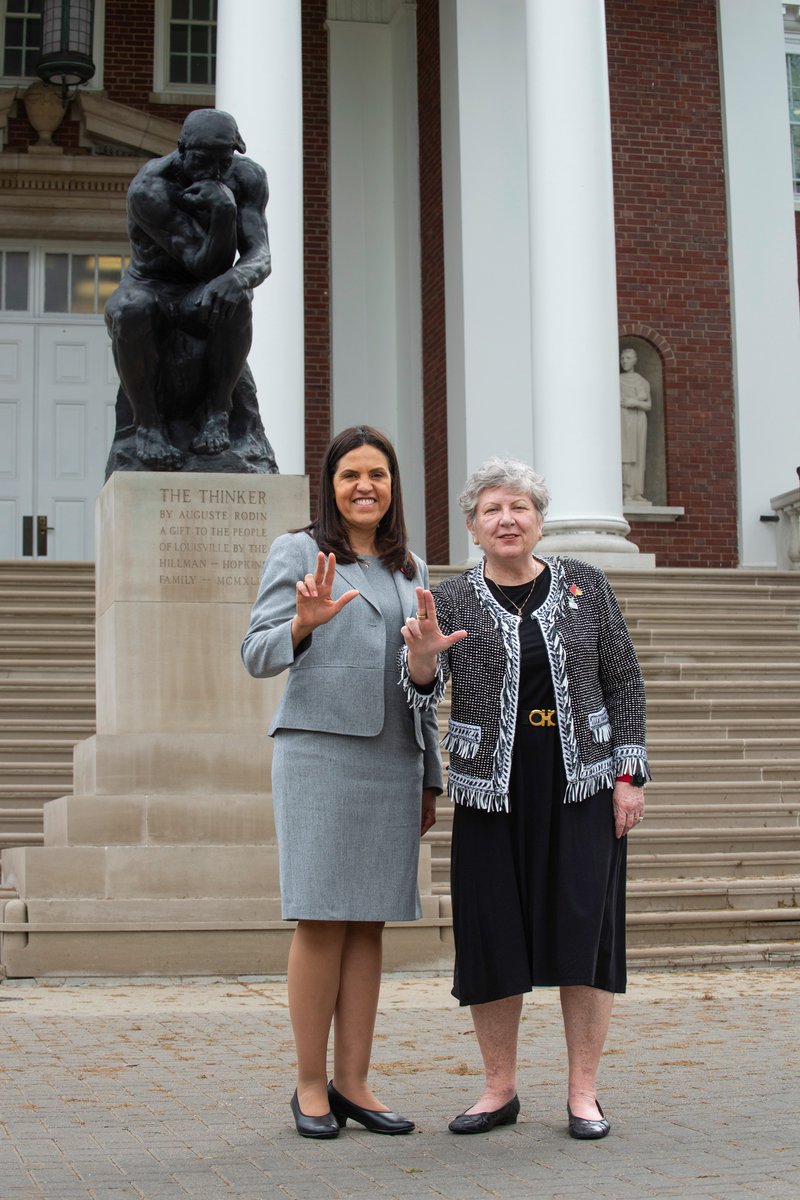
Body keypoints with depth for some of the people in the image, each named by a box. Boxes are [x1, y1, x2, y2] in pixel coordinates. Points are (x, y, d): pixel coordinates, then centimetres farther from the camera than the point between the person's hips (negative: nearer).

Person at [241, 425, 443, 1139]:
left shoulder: (410, 571, 18)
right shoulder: (298, 552, 4)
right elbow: (259, 655, -4)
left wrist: (431, 778, 16)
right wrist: (304, 623, -25)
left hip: (392, 760, 5)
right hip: (320, 751, -5)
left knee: (369, 922, 4)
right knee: (321, 920, -5)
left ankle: (354, 1083, 9)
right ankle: (311, 1085, 5)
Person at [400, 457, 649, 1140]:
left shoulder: (584, 586, 4)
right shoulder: (453, 602, 3)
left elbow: (625, 684, 6)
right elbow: (419, 694, -8)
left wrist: (630, 775, -1)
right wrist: (423, 655, -30)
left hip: (582, 785, 0)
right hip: (492, 791, 1)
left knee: (583, 927, -1)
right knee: (492, 936, 2)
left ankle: (584, 1091, 9)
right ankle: (500, 1089, 16)